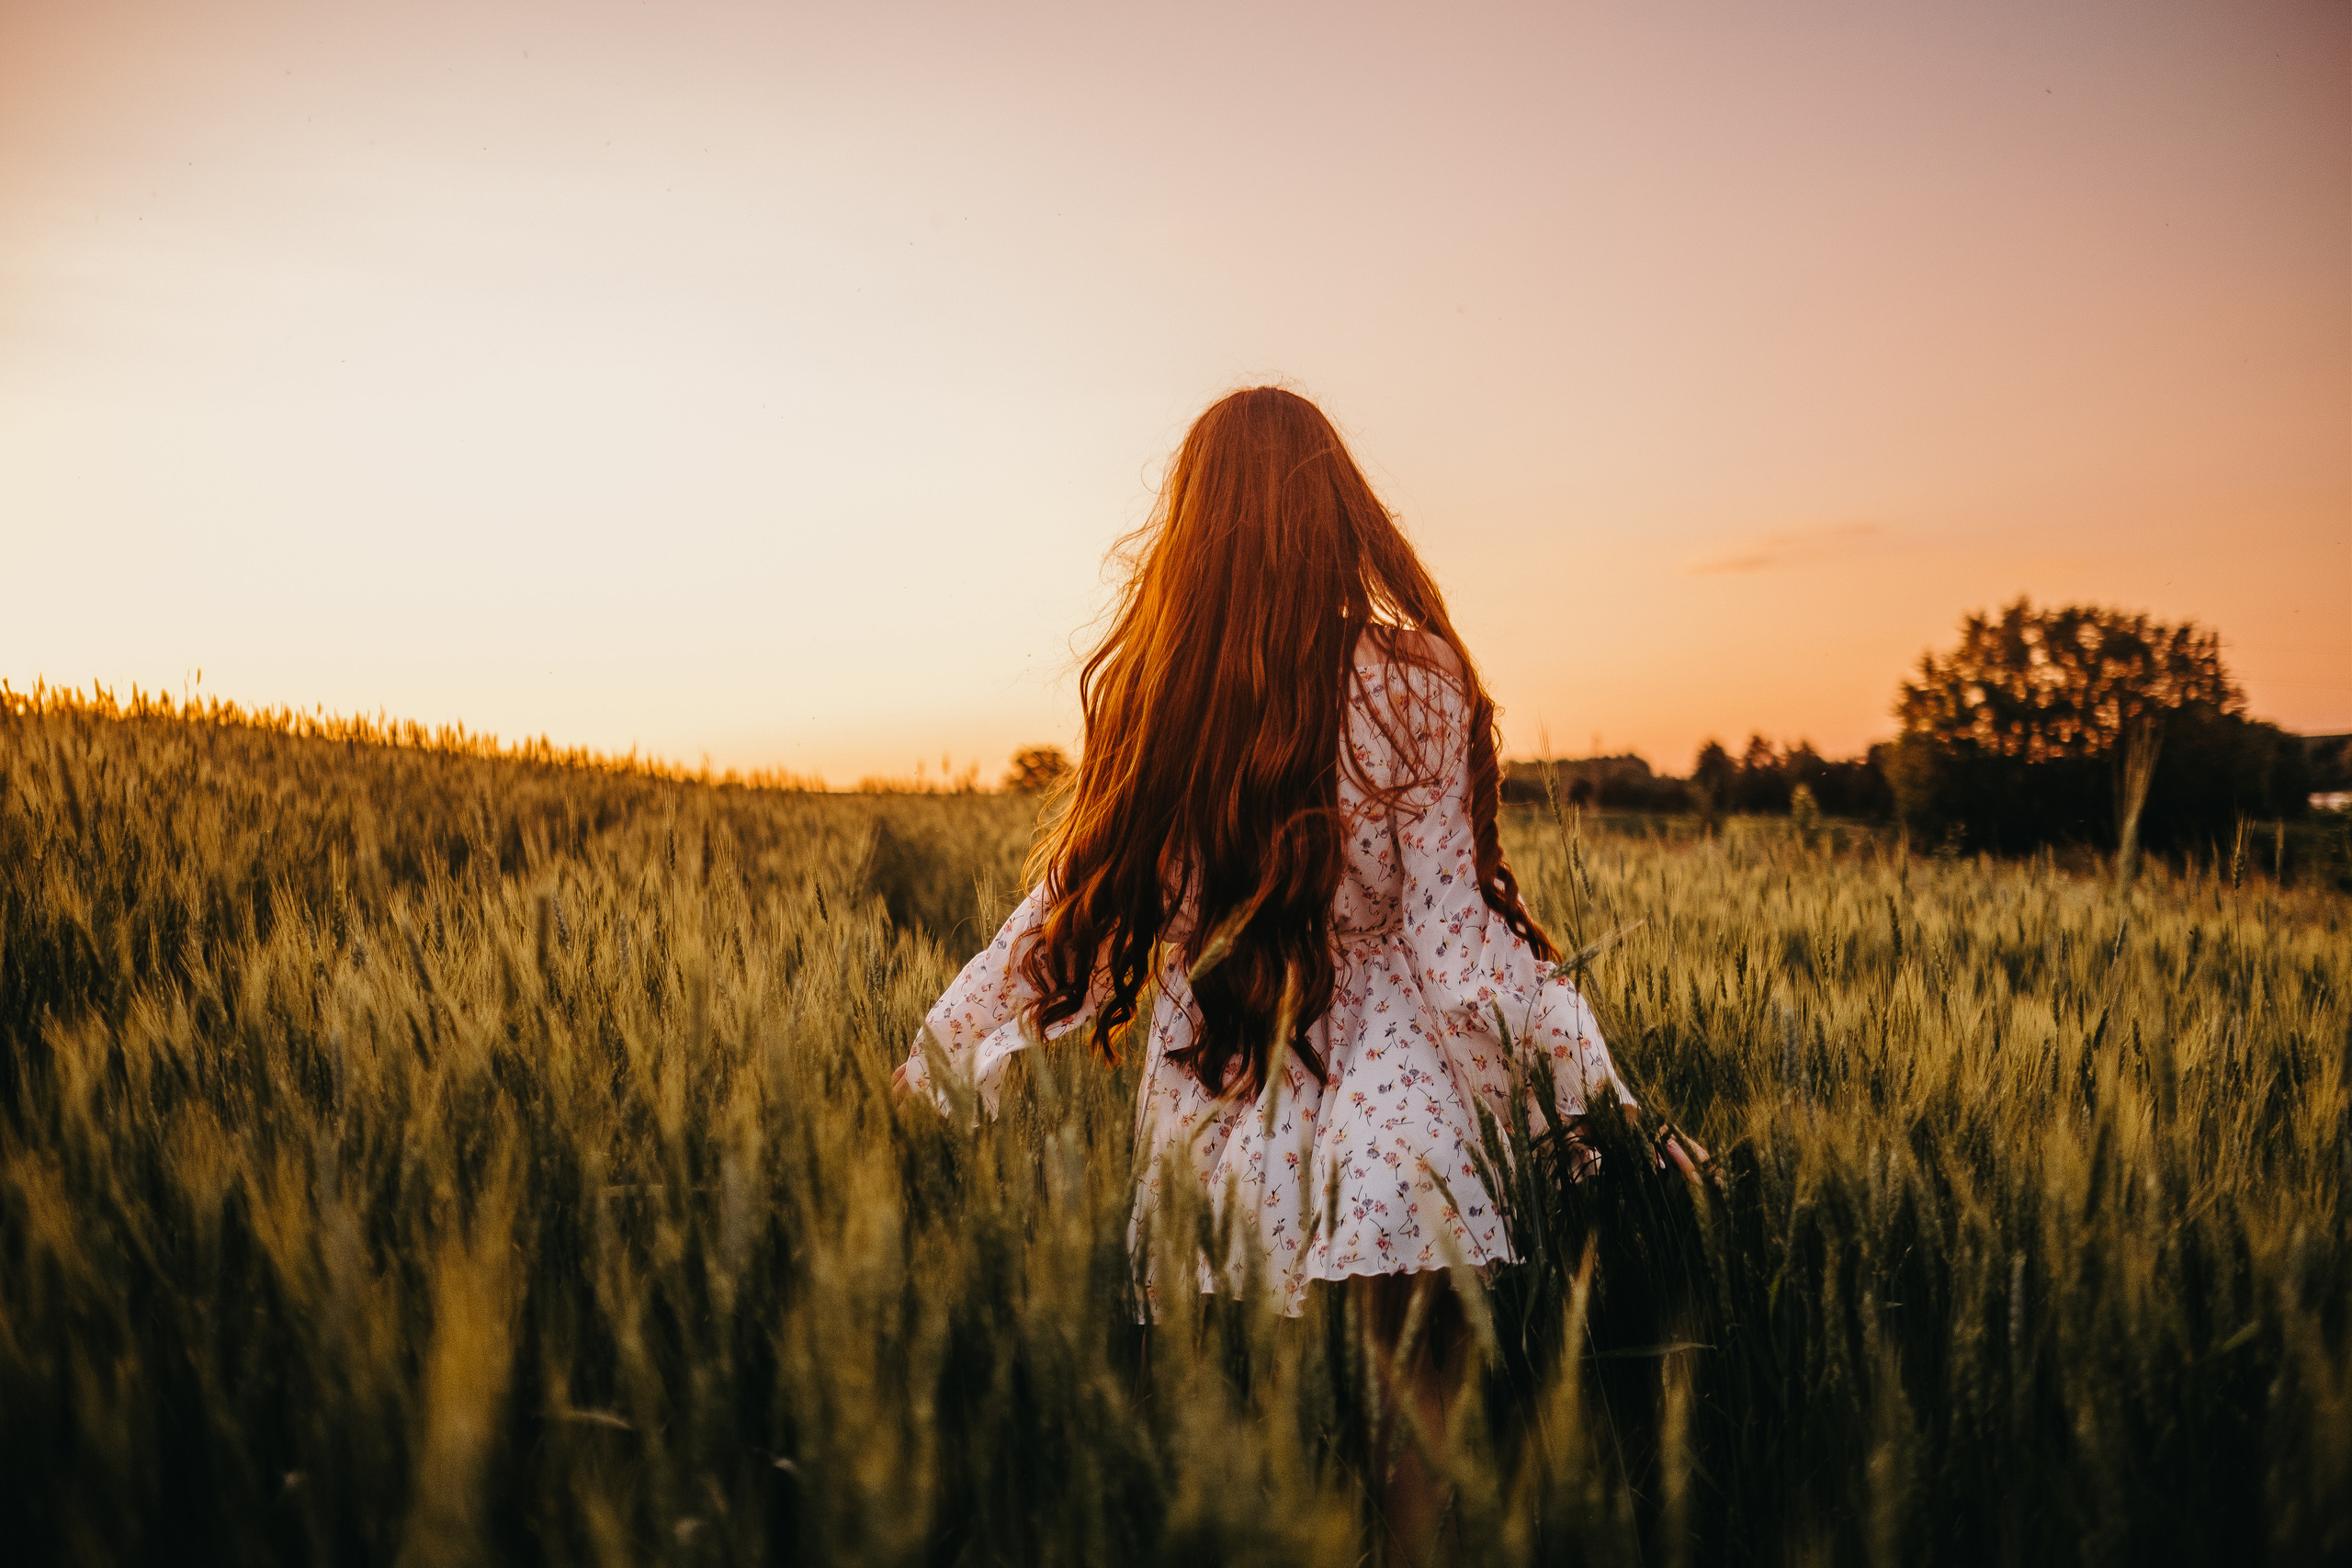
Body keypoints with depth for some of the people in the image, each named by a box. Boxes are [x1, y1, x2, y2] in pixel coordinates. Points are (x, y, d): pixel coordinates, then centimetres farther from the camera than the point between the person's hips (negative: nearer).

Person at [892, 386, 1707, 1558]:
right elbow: (1451, 932, -9)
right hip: (1379, 1114, -3)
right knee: (1420, 1424, 7)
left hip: (1210, 1126, 4)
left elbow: (1082, 901, 9)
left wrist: (939, 1054, 22)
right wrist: (1592, 1098, -5)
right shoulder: (1408, 682, -5)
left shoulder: (1149, 692, 4)